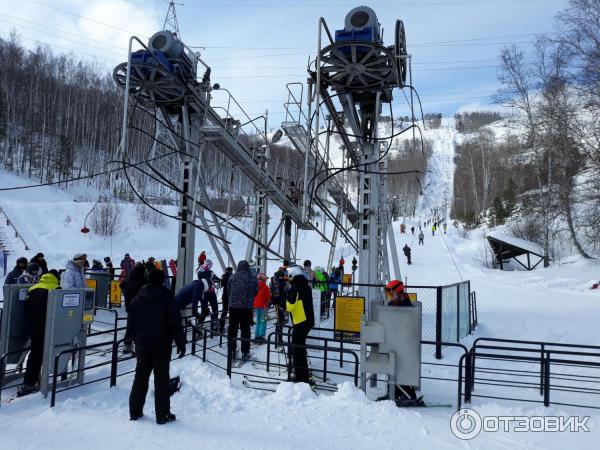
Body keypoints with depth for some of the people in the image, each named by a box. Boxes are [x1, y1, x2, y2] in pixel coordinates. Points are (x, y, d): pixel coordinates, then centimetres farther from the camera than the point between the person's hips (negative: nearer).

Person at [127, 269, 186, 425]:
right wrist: (181, 343, -6)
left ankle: (135, 411, 22)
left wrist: (133, 338, 24)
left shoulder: (137, 299, 4)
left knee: (140, 377, 16)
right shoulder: (166, 298, -11)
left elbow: (131, 322, 11)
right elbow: (175, 323, -12)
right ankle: (162, 414, 6)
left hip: (142, 345, 4)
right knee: (161, 379, 3)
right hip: (162, 345, -4)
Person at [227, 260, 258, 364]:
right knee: (245, 330, 8)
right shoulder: (253, 279, -6)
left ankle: (231, 351, 17)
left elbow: (228, 291, 6)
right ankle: (245, 353, 9)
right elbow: (255, 292, 5)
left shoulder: (232, 277, -5)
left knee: (232, 329, 12)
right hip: (247, 308, -1)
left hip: (233, 306, 1)